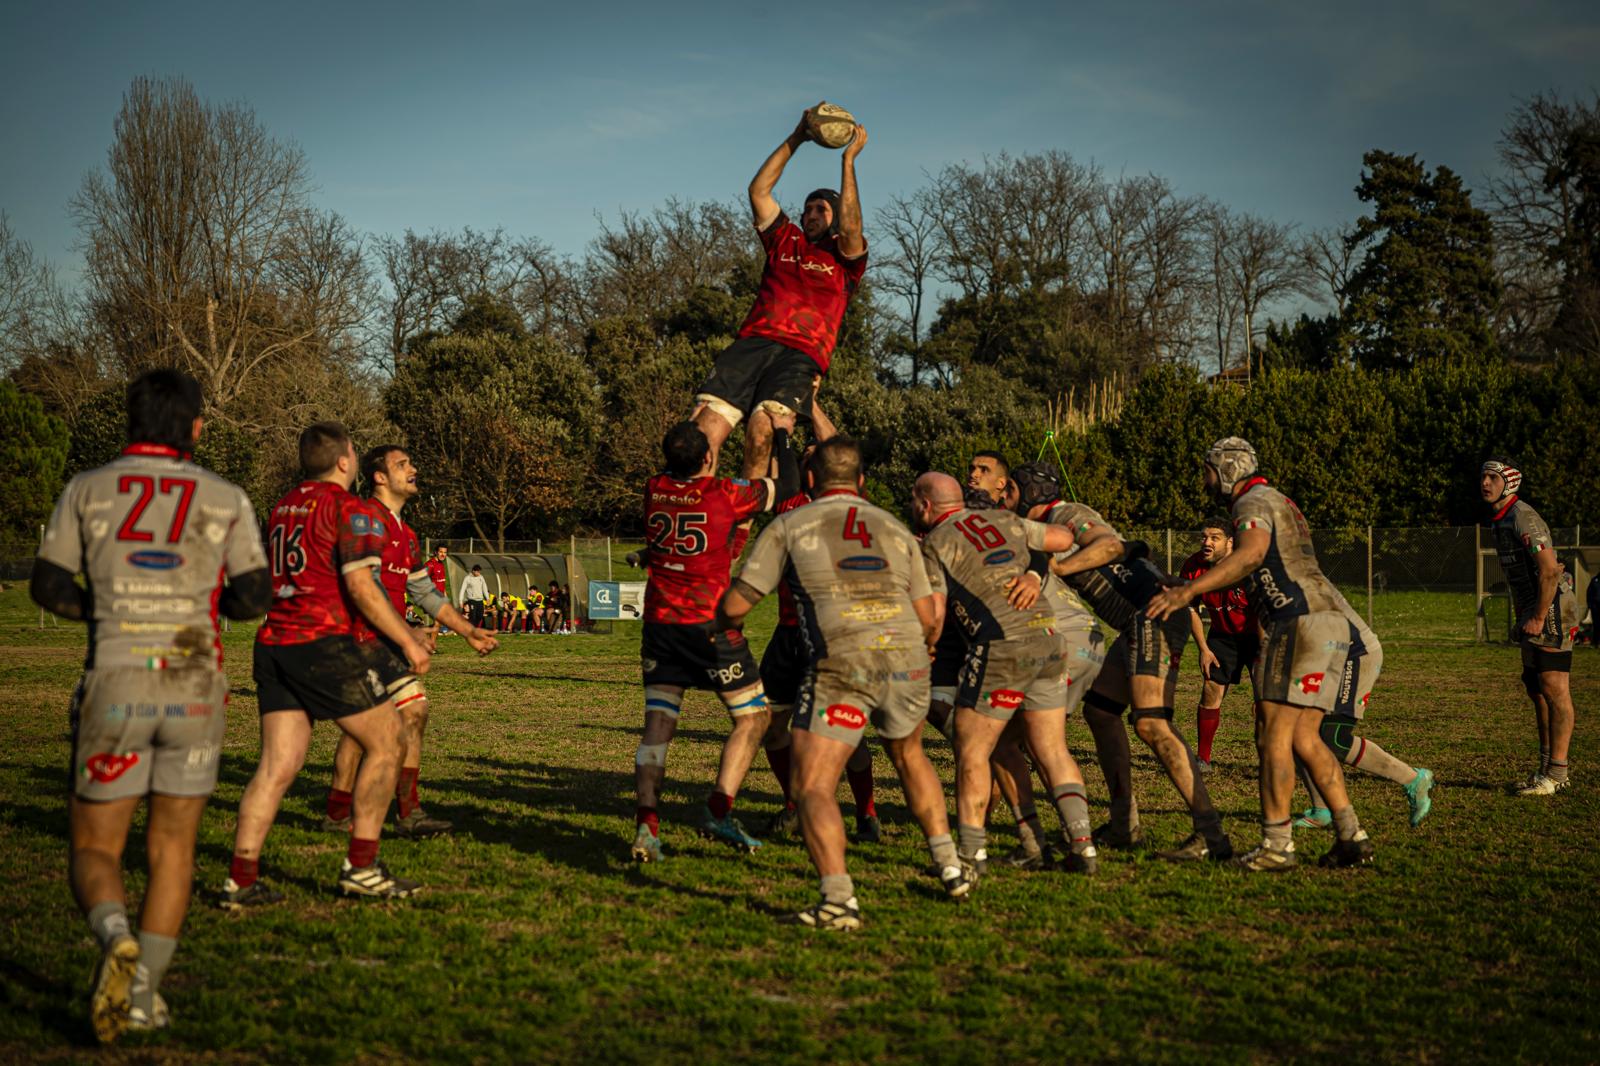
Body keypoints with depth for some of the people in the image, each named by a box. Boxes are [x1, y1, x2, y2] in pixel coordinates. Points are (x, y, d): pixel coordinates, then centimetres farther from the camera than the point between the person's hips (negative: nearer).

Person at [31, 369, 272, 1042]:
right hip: (195, 687, 1)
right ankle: (144, 993, 12)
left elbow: (47, 588, 3)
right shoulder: (226, 499, 5)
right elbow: (254, 598, 3)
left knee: (93, 851, 9)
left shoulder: (87, 490, 5)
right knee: (172, 848, 16)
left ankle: (116, 937, -22)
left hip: (114, 684, -1)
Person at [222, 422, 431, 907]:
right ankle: (360, 866, 7)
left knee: (276, 765, 6)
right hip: (328, 645, -7)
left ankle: (241, 879, -1)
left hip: (274, 643, 7)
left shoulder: (282, 507, 17)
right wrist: (408, 641, -9)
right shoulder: (350, 510, -6)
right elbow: (360, 586, -16)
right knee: (384, 745, 7)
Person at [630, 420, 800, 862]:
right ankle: (719, 810, -2)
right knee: (753, 718, 9)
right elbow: (788, 488, 4)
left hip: (660, 622, 5)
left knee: (658, 725, 5)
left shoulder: (654, 489, 2)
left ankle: (646, 823, -10)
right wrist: (782, 435, 17)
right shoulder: (724, 493, -10)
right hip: (710, 626, -4)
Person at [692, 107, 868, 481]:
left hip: (801, 355, -3)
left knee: (763, 429, -31)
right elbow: (759, 190, 23)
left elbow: (850, 227, -4)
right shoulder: (785, 241, 28)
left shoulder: (845, 258, 17)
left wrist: (848, 160, 0)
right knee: (707, 427, -20)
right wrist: (794, 140, 20)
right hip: (752, 342, 3)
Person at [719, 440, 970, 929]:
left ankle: (838, 900, -19)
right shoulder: (895, 528, 22)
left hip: (841, 663, -4)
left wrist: (723, 622, 31)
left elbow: (736, 603, 8)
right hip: (906, 659, 4)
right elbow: (929, 617, 20)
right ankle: (950, 867, 32)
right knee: (908, 754, 31)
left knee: (814, 787, -1)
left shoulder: (788, 525, 12)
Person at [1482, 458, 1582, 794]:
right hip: (1532, 613, 10)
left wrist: (1538, 618, -21)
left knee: (1554, 689, -7)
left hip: (1551, 608, -10)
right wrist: (1524, 618, 18)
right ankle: (1547, 768, 21)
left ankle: (1556, 773, -5)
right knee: (1536, 689, 14)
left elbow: (1549, 570, -22)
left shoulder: (1523, 518, -16)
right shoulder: (1499, 521, 14)